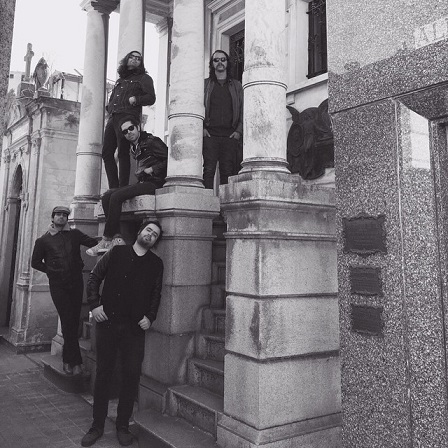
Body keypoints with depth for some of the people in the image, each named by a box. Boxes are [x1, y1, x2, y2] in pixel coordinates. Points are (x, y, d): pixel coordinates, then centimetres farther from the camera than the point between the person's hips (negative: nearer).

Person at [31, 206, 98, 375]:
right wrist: (51, 271, 2)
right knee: (67, 321, -7)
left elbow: (93, 242, 3)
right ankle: (75, 362, 1)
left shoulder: (74, 234, 11)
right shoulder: (43, 240, 7)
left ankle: (68, 360, 17)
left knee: (74, 322, 4)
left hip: (76, 283, 2)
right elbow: (35, 262, 13)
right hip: (58, 285, -2)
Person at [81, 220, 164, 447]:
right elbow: (94, 277, 6)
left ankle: (123, 425, 20)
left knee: (131, 375, 3)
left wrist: (150, 317, -2)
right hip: (107, 323, 0)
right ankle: (97, 425, 22)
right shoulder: (116, 252, 5)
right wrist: (94, 304, -4)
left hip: (135, 327, 1)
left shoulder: (156, 264, 8)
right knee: (103, 373, 7)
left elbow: (155, 294, 11)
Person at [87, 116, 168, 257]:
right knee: (106, 196, -7)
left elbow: (170, 159, -11)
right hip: (141, 183, 9)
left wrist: (152, 169, -12)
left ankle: (107, 240, -17)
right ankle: (117, 238, -18)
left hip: (154, 183, -9)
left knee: (116, 196, -24)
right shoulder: (134, 148, 23)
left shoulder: (151, 141, -3)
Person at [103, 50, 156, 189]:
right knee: (106, 153, 0)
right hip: (112, 118, 7)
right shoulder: (120, 80, 30)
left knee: (123, 153, -13)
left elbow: (151, 98, 2)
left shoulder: (143, 78, 13)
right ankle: (114, 188, 3)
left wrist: (136, 99, -13)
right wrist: (110, 107, 16)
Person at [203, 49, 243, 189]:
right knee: (209, 170, -10)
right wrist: (201, 128, -5)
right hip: (210, 134, -1)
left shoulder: (236, 85, 19)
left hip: (230, 135, 1)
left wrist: (239, 131, -2)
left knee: (227, 172, -3)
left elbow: (243, 109, 12)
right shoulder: (205, 84, 17)